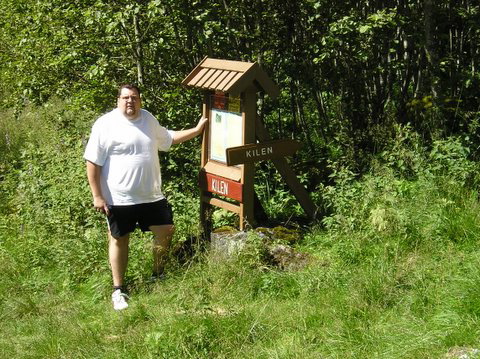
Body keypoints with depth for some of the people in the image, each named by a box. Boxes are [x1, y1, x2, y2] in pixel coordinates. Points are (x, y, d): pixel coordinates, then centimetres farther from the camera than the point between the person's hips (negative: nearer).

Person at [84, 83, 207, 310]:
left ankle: (158, 275, 32)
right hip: (119, 198, -5)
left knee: (166, 231, 10)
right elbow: (93, 162, -12)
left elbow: (168, 138, 24)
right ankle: (118, 290, 21)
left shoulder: (148, 119, 7)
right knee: (119, 240, 8)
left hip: (152, 195, 6)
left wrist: (197, 130, 19)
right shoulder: (106, 125, -13)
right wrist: (97, 196, -14)